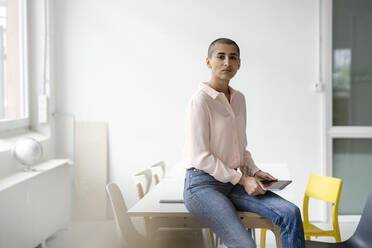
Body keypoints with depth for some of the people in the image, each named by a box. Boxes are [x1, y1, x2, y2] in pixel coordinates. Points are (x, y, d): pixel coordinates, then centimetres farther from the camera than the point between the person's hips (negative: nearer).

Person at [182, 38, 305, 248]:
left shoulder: (239, 98, 13)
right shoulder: (201, 100, -11)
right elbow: (201, 157, -15)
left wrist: (255, 172, 5)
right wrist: (242, 179, -13)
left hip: (233, 182, 7)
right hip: (203, 185, -7)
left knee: (290, 213, -14)